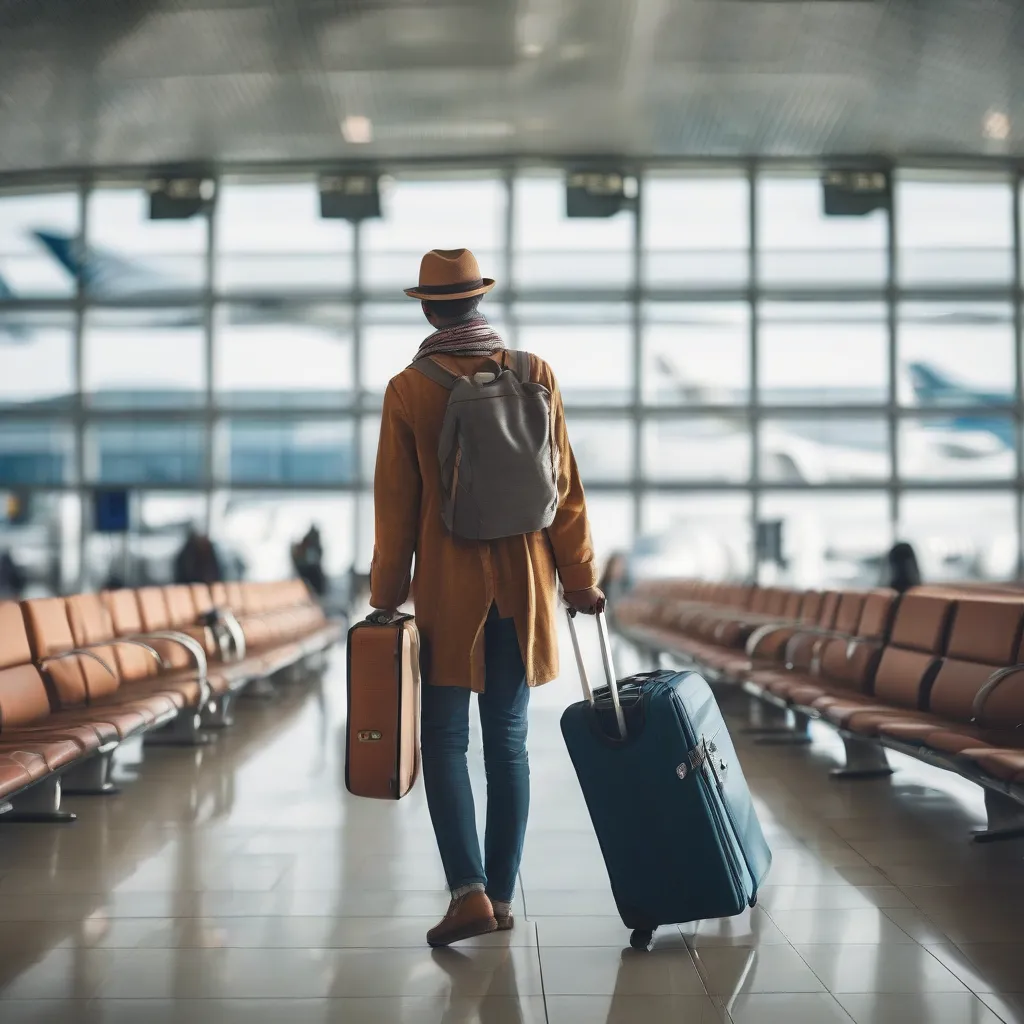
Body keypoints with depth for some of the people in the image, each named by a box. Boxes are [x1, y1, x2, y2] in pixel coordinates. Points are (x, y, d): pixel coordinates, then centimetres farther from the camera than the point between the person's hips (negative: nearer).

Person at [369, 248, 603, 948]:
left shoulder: (408, 390, -6)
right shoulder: (535, 374, 0)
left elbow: (397, 504, -4)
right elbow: (564, 484, 1)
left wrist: (386, 596, 4)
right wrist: (579, 576, 9)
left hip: (447, 587, -3)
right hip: (523, 585, 3)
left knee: (445, 740, 4)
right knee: (508, 740, 10)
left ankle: (470, 890, -8)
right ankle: (502, 896, 15)